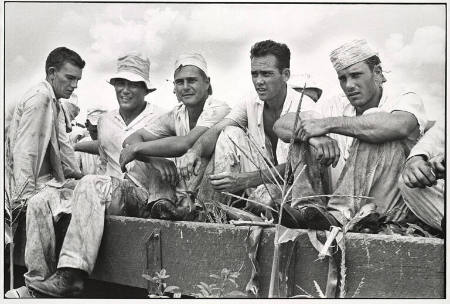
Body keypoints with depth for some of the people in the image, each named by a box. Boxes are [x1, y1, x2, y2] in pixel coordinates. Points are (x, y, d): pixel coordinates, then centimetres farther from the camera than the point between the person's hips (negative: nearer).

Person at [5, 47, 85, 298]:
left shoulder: (55, 103, 18)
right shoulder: (38, 99, -13)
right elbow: (24, 151, -20)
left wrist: (78, 175, 7)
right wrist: (27, 195, -25)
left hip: (51, 179, 10)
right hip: (34, 184, -10)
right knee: (40, 204, -38)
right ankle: (37, 283, -32)